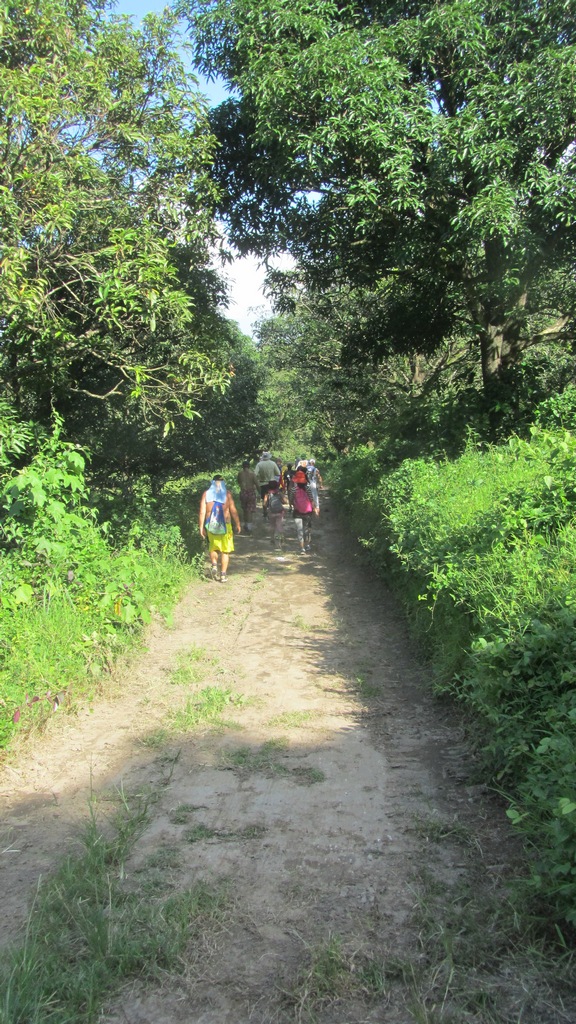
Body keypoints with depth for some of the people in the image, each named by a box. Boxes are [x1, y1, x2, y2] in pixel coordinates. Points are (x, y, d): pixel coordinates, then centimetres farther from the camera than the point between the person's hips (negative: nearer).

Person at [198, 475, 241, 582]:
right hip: (225, 526, -1)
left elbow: (202, 512, -4)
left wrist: (201, 527, 0)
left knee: (213, 548, 22)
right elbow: (233, 511, -4)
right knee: (225, 551, 7)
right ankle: (223, 574, 5)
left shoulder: (206, 494, 0)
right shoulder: (227, 493, -3)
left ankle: (214, 565, 1)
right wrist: (238, 524, 4)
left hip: (211, 526, 2)